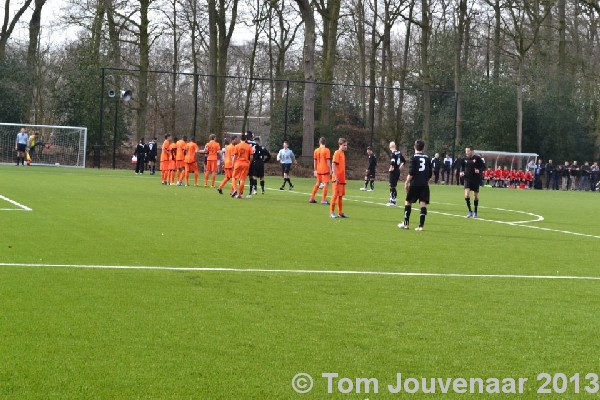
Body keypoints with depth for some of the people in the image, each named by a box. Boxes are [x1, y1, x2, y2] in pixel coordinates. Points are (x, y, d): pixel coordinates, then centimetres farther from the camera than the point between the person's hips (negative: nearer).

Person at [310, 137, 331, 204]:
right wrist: (330, 169, -5)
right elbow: (328, 161, -11)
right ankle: (323, 200, -6)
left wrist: (315, 170, 19)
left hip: (318, 170, 5)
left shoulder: (316, 150, 6)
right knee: (326, 184, -1)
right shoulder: (326, 150, -8)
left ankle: (312, 198, 20)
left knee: (317, 183, 17)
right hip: (325, 170, -5)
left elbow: (315, 161, 11)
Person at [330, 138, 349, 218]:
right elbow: (333, 165, -16)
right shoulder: (337, 153, -9)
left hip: (342, 178, 8)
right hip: (337, 178, -8)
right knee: (335, 195, -5)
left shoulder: (343, 153, 15)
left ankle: (340, 213, 15)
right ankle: (332, 212, -1)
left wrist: (344, 177, 17)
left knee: (340, 195, 10)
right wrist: (336, 176, -21)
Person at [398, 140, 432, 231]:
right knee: (423, 204, 0)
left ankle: (406, 223, 11)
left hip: (414, 184, -3)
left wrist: (407, 183, -4)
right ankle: (421, 225, -6)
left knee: (408, 202, 10)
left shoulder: (413, 158, -4)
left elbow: (411, 173, -11)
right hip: (424, 185, 3)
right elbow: (430, 175, 12)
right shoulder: (427, 158, 10)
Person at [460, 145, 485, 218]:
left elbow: (483, 166, -2)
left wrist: (479, 170, -21)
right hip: (467, 179, 2)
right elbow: (462, 166, 17)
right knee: (466, 195, -16)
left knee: (475, 196, 8)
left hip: (476, 179, -2)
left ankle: (475, 212, 24)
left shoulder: (477, 158, -8)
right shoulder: (464, 159, 1)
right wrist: (461, 172, -2)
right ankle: (470, 211, -4)